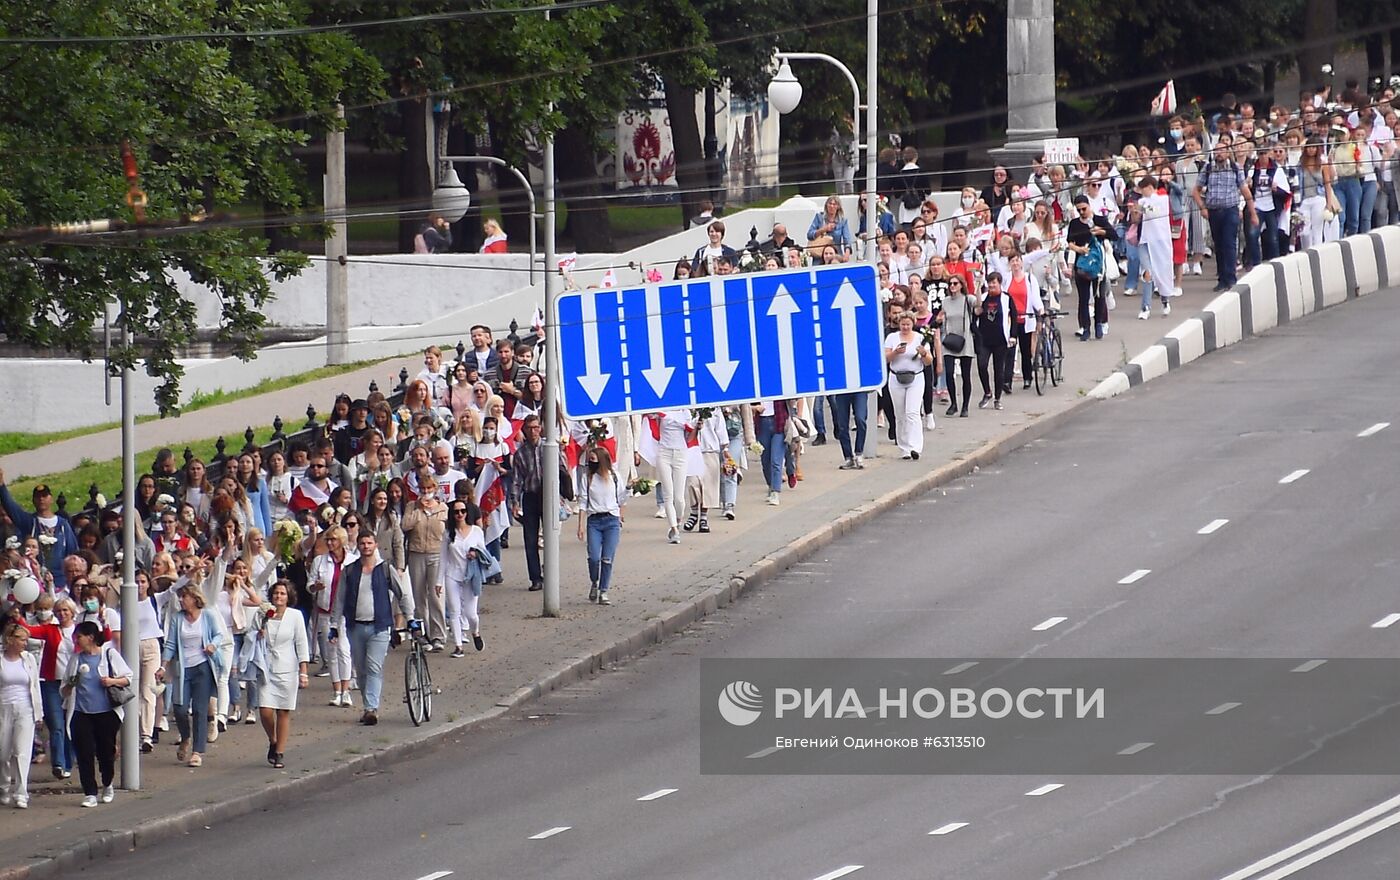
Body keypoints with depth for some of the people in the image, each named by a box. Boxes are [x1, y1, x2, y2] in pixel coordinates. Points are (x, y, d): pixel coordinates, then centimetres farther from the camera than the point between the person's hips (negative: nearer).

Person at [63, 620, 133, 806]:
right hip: (81, 713, 2)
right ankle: (90, 793, -1)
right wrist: (70, 686, -8)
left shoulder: (110, 654, 2)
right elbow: (65, 689, 15)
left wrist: (113, 681, -14)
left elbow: (128, 678, 5)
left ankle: (107, 785, 31)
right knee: (84, 753, -5)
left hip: (106, 712, -2)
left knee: (106, 750, 6)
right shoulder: (75, 658, 10)